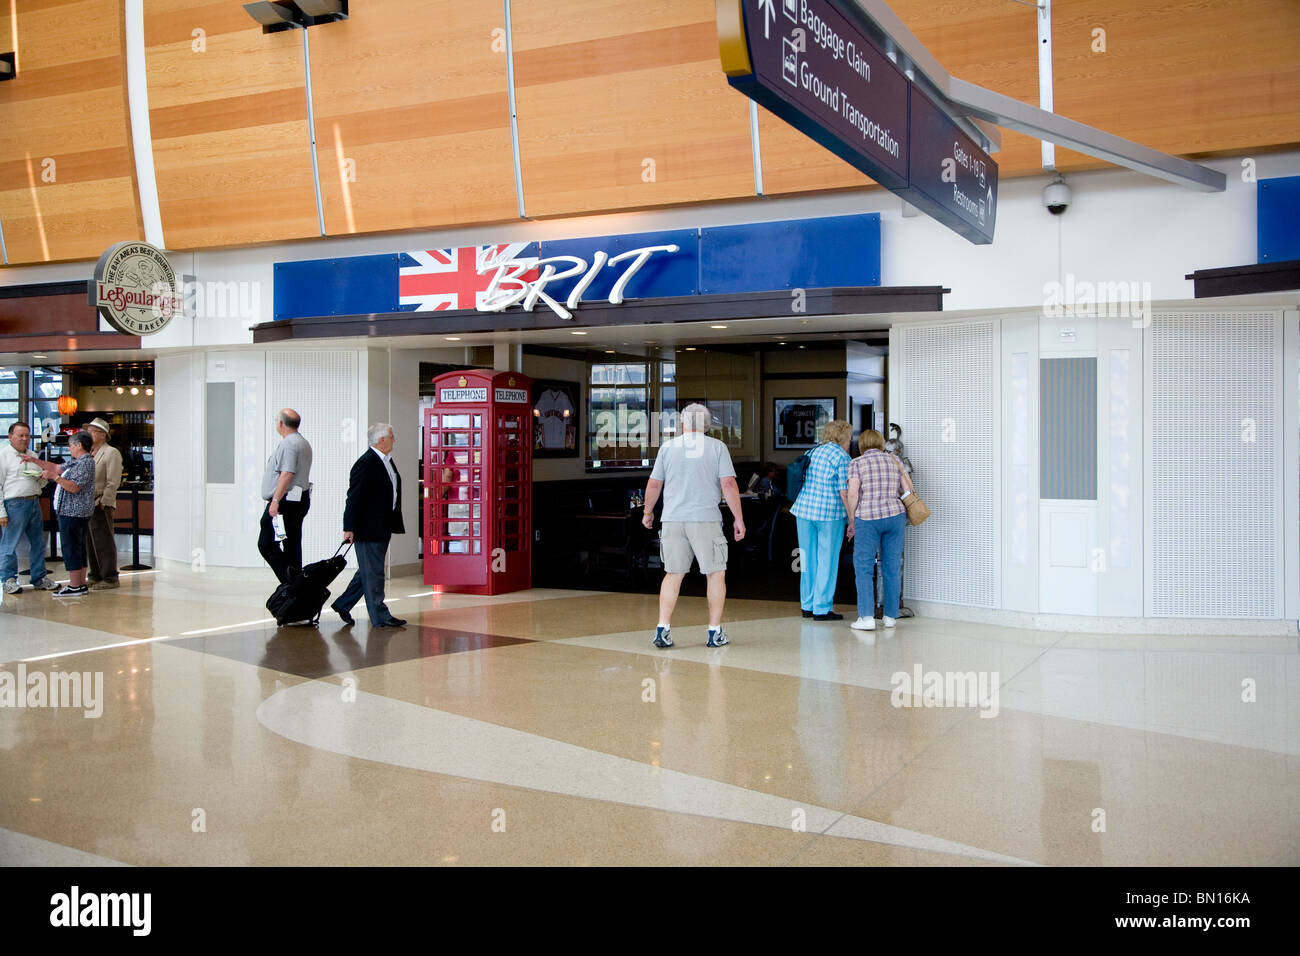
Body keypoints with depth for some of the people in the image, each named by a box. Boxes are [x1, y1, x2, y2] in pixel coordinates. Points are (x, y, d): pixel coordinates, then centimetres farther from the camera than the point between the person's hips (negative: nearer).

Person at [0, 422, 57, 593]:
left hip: (34, 503, 7)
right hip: (14, 504, -7)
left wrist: (42, 478, 1)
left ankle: (40, 578, 18)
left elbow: (41, 484, 26)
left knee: (38, 543, 10)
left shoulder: (32, 456, 17)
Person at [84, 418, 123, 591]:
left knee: (104, 542, -6)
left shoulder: (111, 453, -6)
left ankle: (110, 578, -1)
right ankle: (96, 576, 20)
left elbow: (113, 482, -13)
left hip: (101, 506, -8)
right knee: (90, 543, 11)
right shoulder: (88, 454, 19)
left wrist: (103, 503, -17)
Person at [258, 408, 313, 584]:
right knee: (293, 545, 12)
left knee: (267, 544, -8)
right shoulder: (304, 443, 19)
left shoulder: (288, 444, -14)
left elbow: (287, 474, -23)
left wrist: (275, 500, -24)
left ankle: (289, 581, -17)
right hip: (301, 500, 10)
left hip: (285, 502, -10)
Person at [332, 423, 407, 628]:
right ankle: (380, 616, 7)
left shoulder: (387, 461, 13)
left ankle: (343, 604, 28)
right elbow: (354, 497, -18)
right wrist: (349, 528, -19)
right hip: (369, 528, -10)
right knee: (373, 572, 0)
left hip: (383, 528, 10)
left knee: (369, 571, 16)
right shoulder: (366, 463, -16)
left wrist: (395, 524, 19)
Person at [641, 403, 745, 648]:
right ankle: (715, 632, 10)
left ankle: (663, 629, 3)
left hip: (673, 520, 2)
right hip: (706, 519, -2)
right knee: (716, 574, 9)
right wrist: (739, 519, 1)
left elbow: (653, 485, 9)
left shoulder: (668, 446, 7)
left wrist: (647, 512, 24)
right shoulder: (717, 447, 2)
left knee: (673, 575, 10)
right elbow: (729, 485, -5)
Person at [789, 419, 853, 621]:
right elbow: (844, 492, -11)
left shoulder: (813, 452, 13)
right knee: (827, 560, 1)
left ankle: (808, 606, 20)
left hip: (804, 508, 6)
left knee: (809, 559, 13)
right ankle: (822, 609, 4)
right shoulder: (842, 457, -7)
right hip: (830, 513, -6)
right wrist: (852, 520, -6)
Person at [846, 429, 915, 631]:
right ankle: (891, 616, 17)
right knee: (892, 567, 11)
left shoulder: (857, 463, 1)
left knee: (863, 567, 3)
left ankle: (867, 617, -4)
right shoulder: (894, 460, 11)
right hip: (895, 516, 3)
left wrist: (852, 521, -1)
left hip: (867, 518, -3)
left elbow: (853, 494, -9)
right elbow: (909, 489, 8)